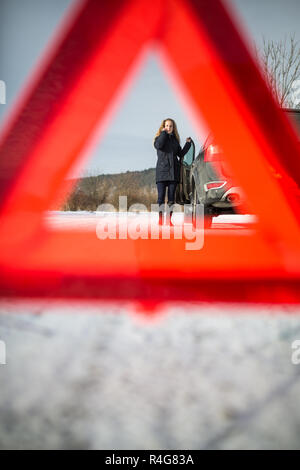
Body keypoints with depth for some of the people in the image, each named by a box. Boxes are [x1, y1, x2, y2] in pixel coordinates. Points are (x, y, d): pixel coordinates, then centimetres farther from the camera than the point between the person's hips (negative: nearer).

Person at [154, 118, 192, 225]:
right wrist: (163, 133, -7)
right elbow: (158, 145, -18)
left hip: (173, 171, 3)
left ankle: (169, 219, 5)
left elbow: (181, 154, 16)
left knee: (171, 196, 2)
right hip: (162, 170, -3)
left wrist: (188, 143, 9)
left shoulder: (175, 140, 17)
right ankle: (160, 218, -2)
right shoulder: (159, 138, 6)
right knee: (161, 195, -7)